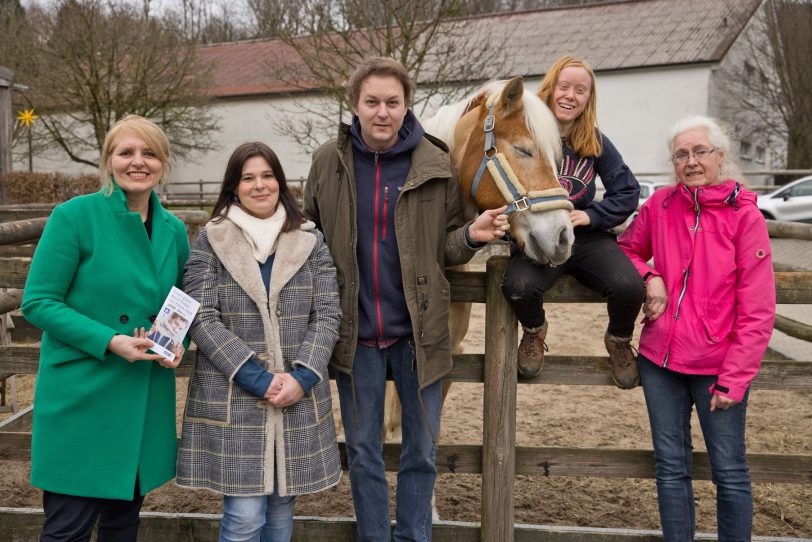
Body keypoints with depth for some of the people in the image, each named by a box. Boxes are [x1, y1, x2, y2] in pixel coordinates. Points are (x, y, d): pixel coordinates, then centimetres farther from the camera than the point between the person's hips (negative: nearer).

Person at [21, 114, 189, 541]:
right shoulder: (75, 216, -9)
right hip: (82, 396, -5)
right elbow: (37, 302, -10)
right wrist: (109, 341, -20)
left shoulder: (173, 230, 6)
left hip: (147, 401, 5)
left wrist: (178, 344, -5)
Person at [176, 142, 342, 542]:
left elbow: (327, 315, 3)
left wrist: (303, 377, -12)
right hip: (232, 399, -2)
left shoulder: (310, 242, 8)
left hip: (298, 399, 3)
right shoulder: (210, 242, 2)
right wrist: (259, 379, -14)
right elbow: (202, 320, -6)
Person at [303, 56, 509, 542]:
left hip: (418, 330, 0)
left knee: (421, 451, 13)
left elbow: (445, 246, 4)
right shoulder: (329, 162, -2)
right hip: (354, 331, 1)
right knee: (363, 453, 14)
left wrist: (473, 235, -17)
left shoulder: (436, 164, -4)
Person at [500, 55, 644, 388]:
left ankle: (619, 341, 11)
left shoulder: (596, 142, 6)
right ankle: (534, 331, 6)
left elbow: (627, 192, 8)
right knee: (518, 286, -34)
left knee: (628, 286, -27)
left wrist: (592, 215, -8)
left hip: (589, 238, 2)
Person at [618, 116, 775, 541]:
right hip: (660, 360, 3)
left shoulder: (745, 216, -8)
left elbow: (757, 312, -8)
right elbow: (627, 249, 17)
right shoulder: (659, 205, 1)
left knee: (729, 473, 8)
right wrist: (649, 277, -5)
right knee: (671, 469, 13)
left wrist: (733, 378, -11)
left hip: (718, 365, -3)